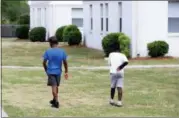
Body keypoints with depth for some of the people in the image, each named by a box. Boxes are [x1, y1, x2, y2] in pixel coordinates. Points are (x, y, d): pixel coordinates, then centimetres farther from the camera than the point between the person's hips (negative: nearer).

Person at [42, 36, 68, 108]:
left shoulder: (48, 51, -8)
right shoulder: (62, 51, -2)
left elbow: (44, 63, -4)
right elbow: (65, 62, 0)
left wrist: (46, 70, 12)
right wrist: (66, 72, 9)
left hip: (51, 71, -3)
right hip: (58, 72, 3)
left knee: (54, 86, -2)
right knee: (56, 86, 17)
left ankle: (56, 102, -8)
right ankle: (54, 100, 31)